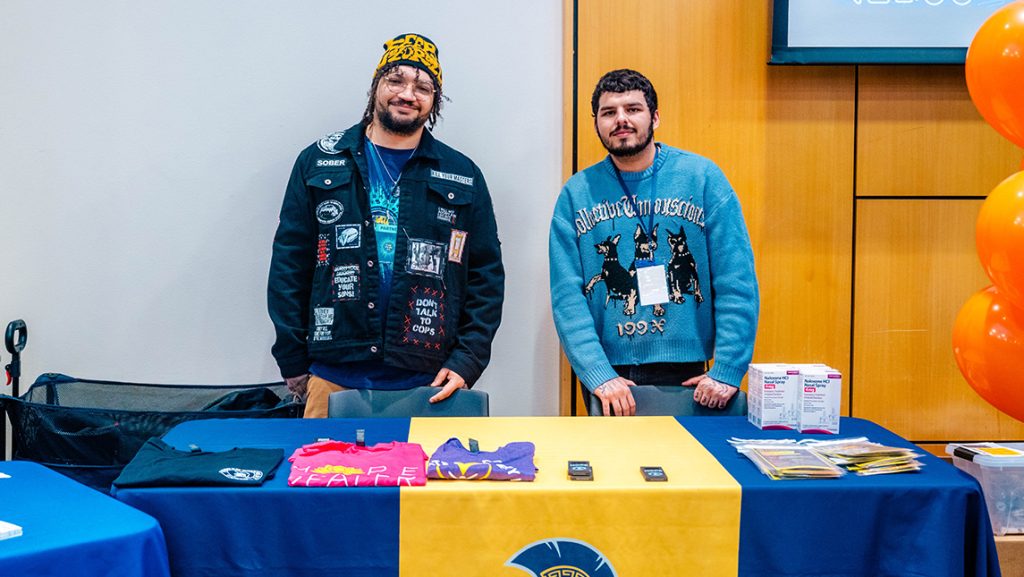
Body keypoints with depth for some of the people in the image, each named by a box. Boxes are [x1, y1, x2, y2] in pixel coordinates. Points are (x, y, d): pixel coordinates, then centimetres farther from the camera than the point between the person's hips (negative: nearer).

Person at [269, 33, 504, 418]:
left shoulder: (463, 177, 7)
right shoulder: (320, 162, 5)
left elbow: (486, 278, 7)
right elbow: (289, 267, 5)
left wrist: (466, 362, -3)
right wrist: (293, 365, 1)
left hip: (429, 386, 1)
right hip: (332, 378, 0)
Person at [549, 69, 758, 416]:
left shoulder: (702, 177, -4)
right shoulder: (576, 193, 0)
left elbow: (737, 281, -6)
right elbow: (567, 296, -6)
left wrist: (727, 371, -13)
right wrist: (599, 375, -17)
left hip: (687, 374, -1)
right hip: (609, 377, 1)